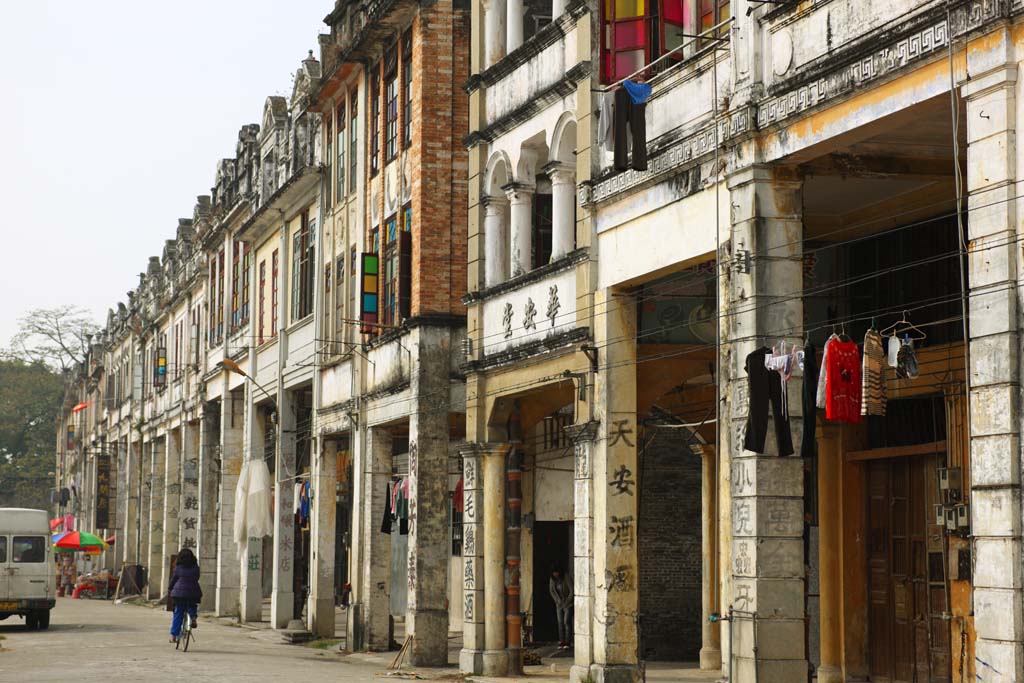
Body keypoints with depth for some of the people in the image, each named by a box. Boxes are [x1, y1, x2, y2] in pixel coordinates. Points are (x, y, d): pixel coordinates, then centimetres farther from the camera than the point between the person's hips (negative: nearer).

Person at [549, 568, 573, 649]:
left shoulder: (567, 579, -19)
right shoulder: (552, 580, -2)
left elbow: (572, 591, -17)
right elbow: (551, 591, 8)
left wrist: (567, 602, -14)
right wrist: (557, 600, -1)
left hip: (568, 604, -5)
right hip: (559, 604, 5)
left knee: (566, 622, -12)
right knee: (560, 622, -1)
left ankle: (567, 642, -11)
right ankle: (561, 642, 0)